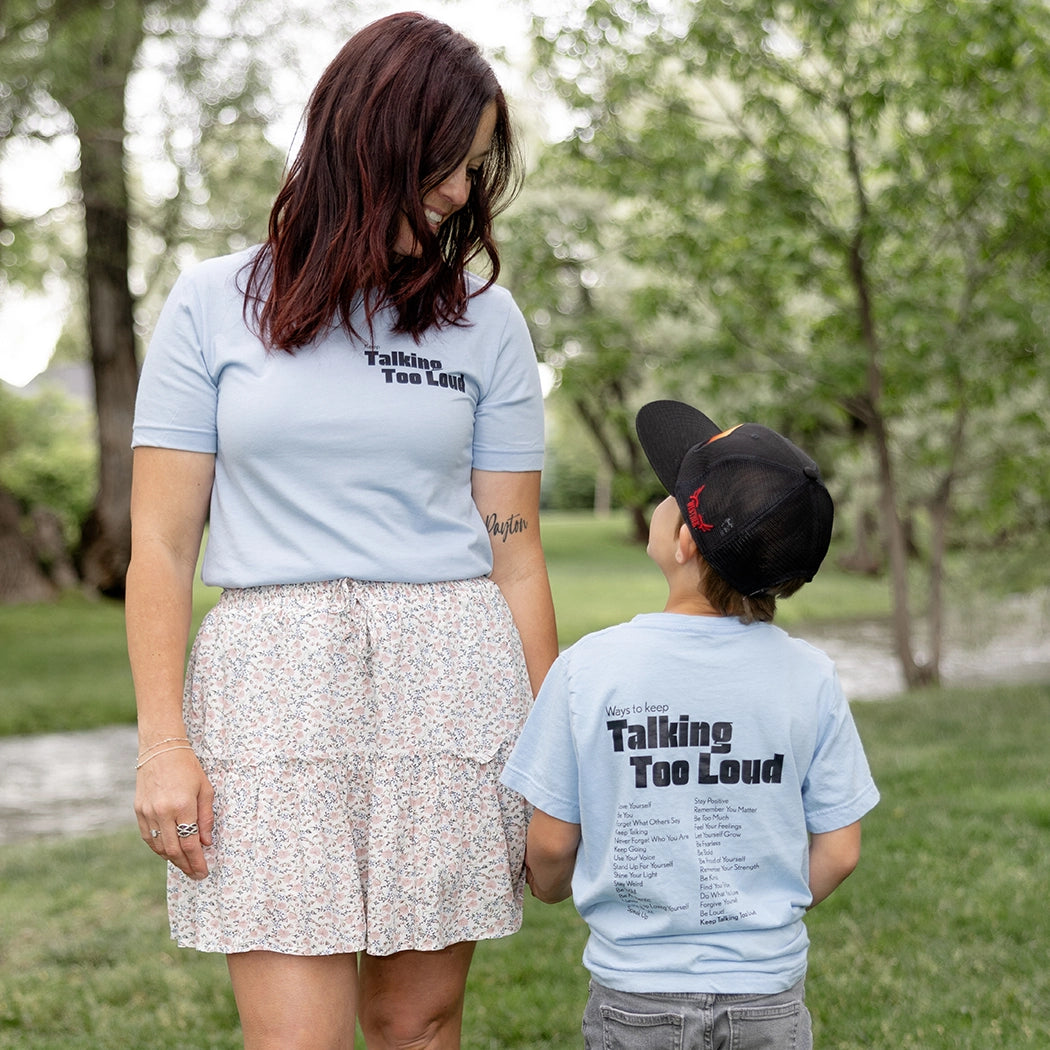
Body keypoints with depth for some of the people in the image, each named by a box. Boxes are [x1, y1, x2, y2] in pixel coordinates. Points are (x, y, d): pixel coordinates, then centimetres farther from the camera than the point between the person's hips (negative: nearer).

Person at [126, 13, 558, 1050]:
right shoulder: (214, 303, 5)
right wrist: (162, 743, -4)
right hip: (275, 685, -1)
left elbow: (512, 552, 8)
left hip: (450, 685, 2)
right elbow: (160, 543, 3)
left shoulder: (484, 319, 9)